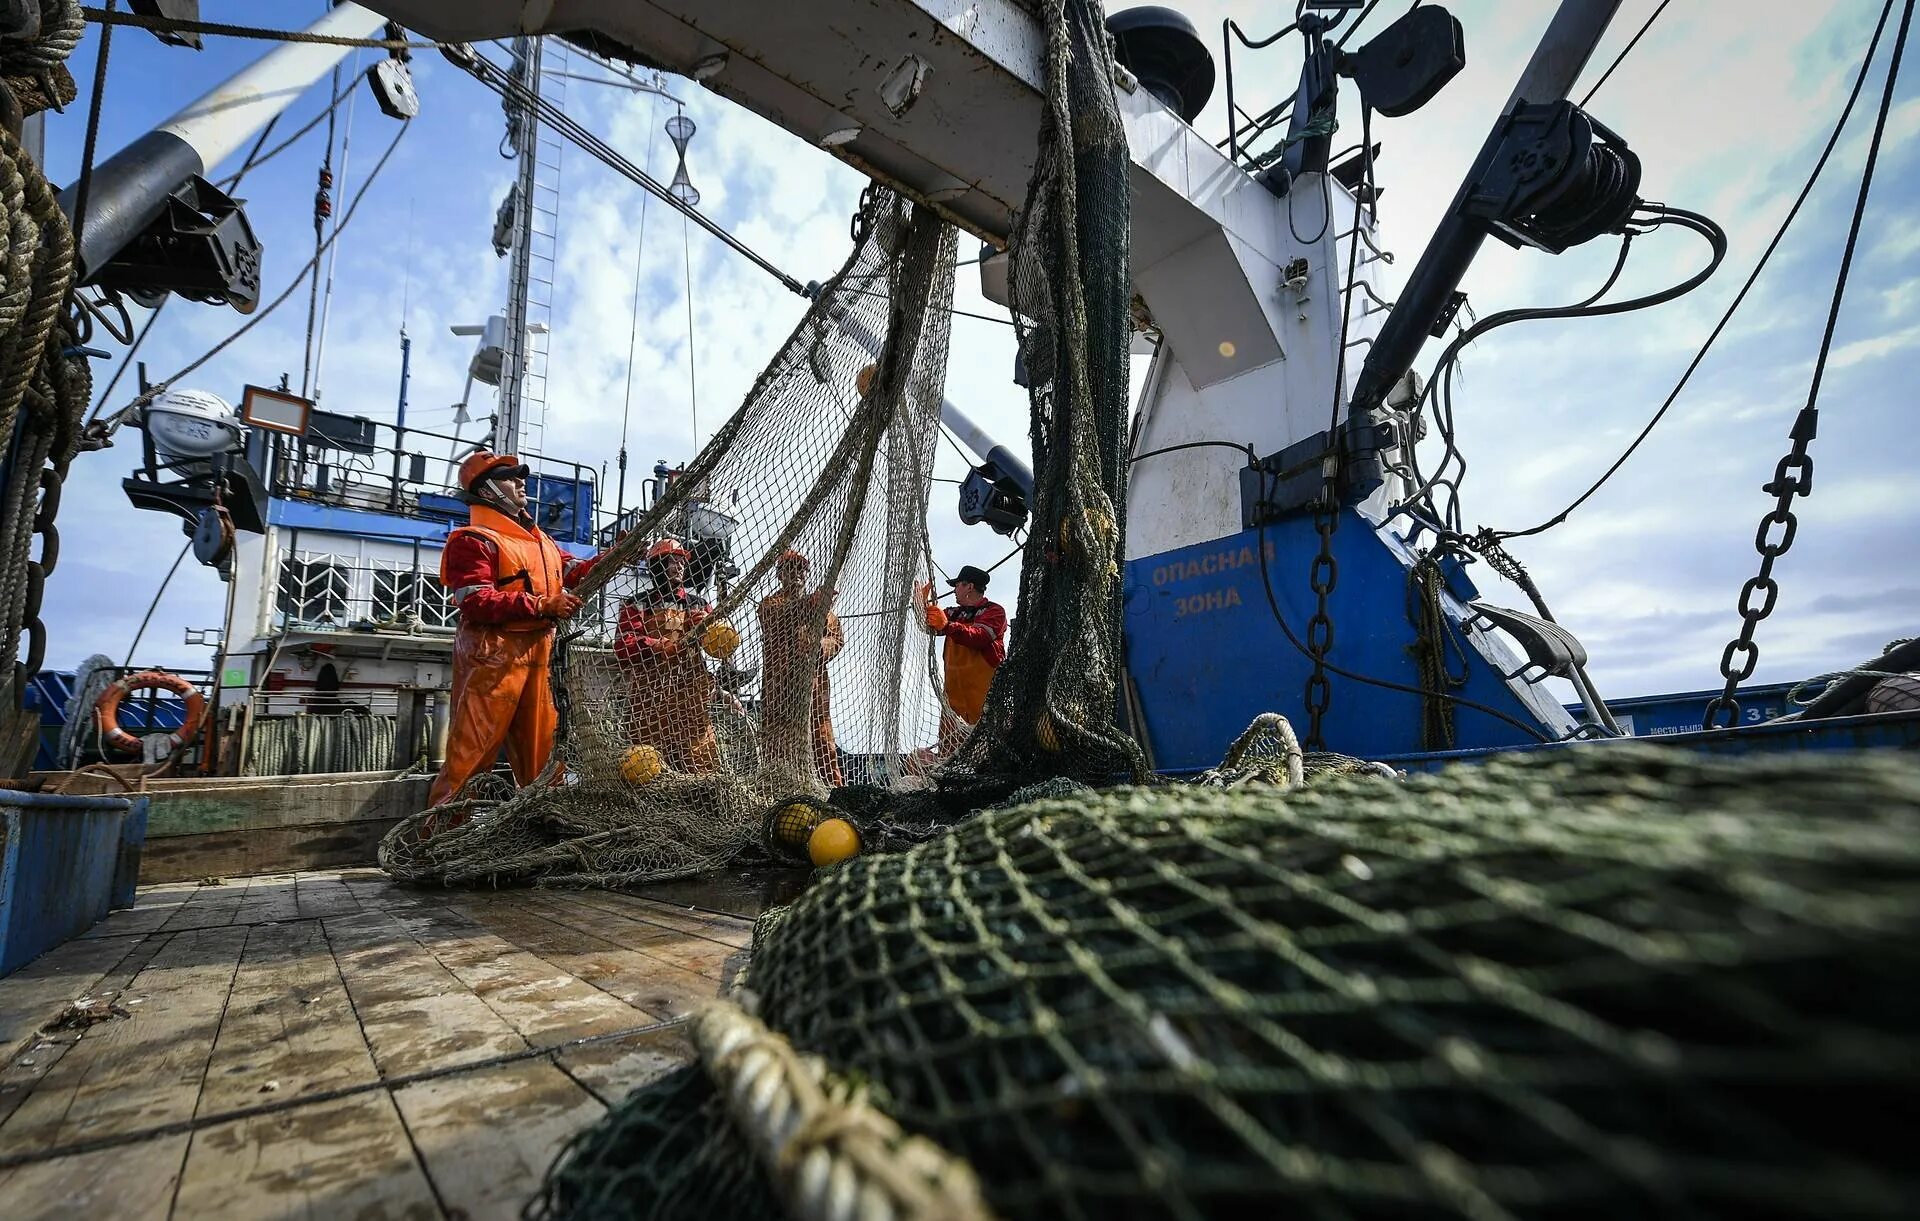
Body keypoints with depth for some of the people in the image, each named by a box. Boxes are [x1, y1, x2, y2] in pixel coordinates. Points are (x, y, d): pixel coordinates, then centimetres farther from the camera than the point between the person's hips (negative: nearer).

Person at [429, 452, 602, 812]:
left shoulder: (540, 539, 22)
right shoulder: (473, 540, -6)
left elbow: (576, 572, 20)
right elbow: (475, 602, -17)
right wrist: (541, 605, -20)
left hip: (538, 654, 8)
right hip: (492, 655, -8)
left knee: (541, 751, 12)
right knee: (470, 752, -6)